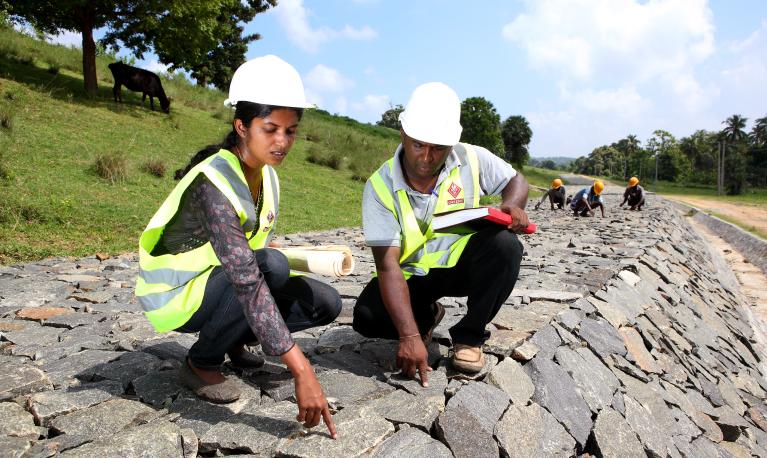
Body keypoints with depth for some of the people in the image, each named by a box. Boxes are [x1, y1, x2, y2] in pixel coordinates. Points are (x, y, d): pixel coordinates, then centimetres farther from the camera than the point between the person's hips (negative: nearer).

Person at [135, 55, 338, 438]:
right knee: (272, 265, -34)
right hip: (175, 293, -7)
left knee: (325, 304, -6)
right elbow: (247, 281, -40)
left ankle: (234, 340, 15)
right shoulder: (213, 183, -31)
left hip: (223, 283, 7)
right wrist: (300, 370, -44)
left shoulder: (266, 175, -4)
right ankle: (201, 363, -10)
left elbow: (249, 265, 0)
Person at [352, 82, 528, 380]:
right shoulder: (380, 186, -21)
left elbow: (516, 181, 4)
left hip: (463, 263, 1)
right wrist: (410, 337, -35)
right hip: (413, 275, -1)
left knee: (504, 244, -29)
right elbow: (388, 265, -27)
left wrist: (513, 205, -22)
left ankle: (469, 336, -8)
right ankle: (426, 315, 11)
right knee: (366, 318, -25)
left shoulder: (472, 160, -15)